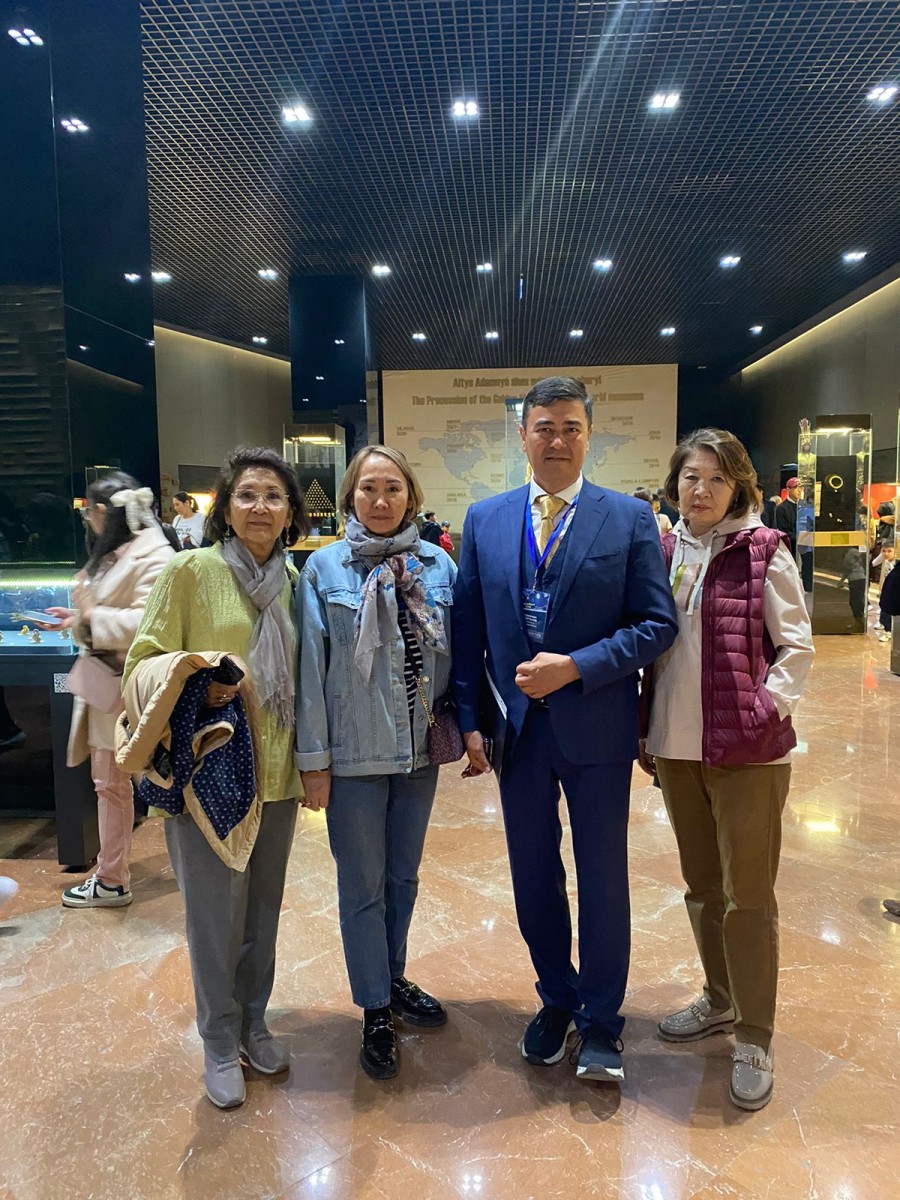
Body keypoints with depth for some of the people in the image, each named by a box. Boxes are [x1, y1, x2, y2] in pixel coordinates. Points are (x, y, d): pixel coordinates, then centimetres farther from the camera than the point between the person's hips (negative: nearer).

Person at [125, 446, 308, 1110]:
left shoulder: (294, 582, 4)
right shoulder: (190, 571, -9)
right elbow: (144, 660, -6)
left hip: (275, 771, 4)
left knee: (264, 905, 16)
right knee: (215, 911, 6)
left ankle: (253, 1020, 39)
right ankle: (220, 1041, 29)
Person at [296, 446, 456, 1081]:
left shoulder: (438, 565, 0)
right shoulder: (323, 568, -6)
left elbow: (456, 655, 4)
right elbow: (310, 668, -7)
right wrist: (313, 759, -7)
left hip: (420, 749, 3)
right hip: (354, 754, -3)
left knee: (403, 877, 20)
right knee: (362, 885, 11)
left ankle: (394, 978, 42)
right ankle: (376, 1010, 29)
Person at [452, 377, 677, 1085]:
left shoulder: (630, 518, -4)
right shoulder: (485, 520, 4)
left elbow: (657, 623, -7)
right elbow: (468, 628, 5)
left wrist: (574, 667, -18)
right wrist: (471, 720, 0)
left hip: (597, 728, -2)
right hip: (516, 727, 3)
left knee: (602, 878, 11)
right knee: (534, 875, 16)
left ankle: (600, 1020, 32)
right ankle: (556, 1000, 39)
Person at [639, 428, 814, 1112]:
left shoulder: (763, 553, -5)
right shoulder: (661, 554, 6)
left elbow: (797, 646, -4)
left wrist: (767, 712, -16)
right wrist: (646, 729, 7)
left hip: (746, 751, -5)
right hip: (676, 748, 5)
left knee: (748, 897, 3)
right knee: (702, 886, 19)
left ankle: (755, 1038, 21)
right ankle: (721, 1000, 39)